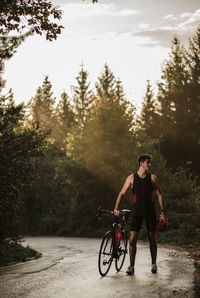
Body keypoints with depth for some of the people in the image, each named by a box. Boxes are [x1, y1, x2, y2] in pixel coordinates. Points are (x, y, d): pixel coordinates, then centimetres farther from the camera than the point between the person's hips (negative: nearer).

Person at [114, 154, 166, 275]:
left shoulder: (153, 178, 0)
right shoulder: (131, 178, 0)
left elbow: (159, 195, 2)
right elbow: (122, 193, 4)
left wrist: (163, 212, -2)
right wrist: (116, 208, -6)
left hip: (150, 211, 0)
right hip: (137, 212, 0)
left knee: (152, 239, 6)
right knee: (132, 239, -7)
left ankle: (154, 264, 23)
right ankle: (131, 266, 2)